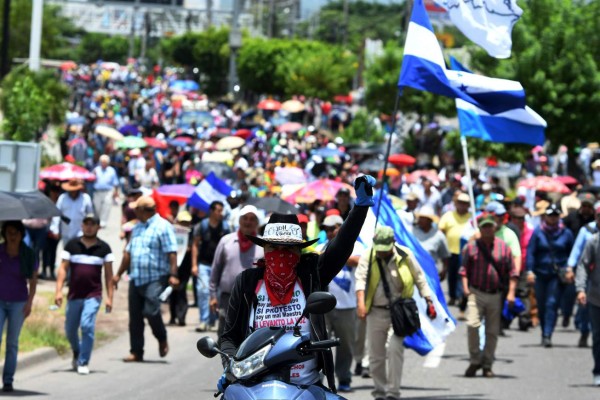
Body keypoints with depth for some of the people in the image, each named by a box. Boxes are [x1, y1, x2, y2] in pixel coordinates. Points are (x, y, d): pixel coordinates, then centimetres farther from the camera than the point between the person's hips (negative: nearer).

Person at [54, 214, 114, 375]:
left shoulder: (104, 248, 2)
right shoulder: (72, 245, 4)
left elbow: (108, 274, 4)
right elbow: (63, 268, 2)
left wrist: (109, 297, -2)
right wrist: (59, 291, -8)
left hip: (93, 295, -2)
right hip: (74, 295, 3)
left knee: (87, 326, -18)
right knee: (70, 329, 11)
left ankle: (83, 363, -10)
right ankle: (77, 354, 40)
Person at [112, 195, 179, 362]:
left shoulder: (163, 226, -5)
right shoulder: (137, 228, 19)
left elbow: (171, 252, -11)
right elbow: (128, 253, 25)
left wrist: (173, 275, -19)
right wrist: (118, 274, 25)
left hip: (155, 278, -7)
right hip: (136, 279, 7)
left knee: (151, 311, -17)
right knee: (135, 316, 4)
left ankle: (162, 339, 10)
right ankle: (136, 352, 9)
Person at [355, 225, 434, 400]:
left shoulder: (405, 255, -4)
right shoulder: (368, 255, -4)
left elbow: (419, 278, 7)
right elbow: (361, 278, -16)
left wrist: (429, 300, 4)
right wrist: (361, 303, -30)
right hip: (376, 312, 2)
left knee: (395, 348, -18)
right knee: (375, 354, 6)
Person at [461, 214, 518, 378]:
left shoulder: (503, 247, 5)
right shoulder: (471, 246, 5)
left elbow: (512, 271, 6)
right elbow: (464, 269, 7)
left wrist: (511, 292, -2)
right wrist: (465, 287, -6)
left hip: (496, 295, 1)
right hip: (476, 293, -1)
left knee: (492, 331, 5)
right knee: (472, 324, -18)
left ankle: (487, 365, 17)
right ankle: (475, 361, -3)